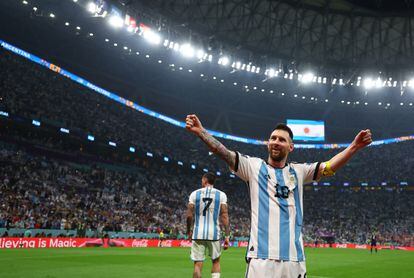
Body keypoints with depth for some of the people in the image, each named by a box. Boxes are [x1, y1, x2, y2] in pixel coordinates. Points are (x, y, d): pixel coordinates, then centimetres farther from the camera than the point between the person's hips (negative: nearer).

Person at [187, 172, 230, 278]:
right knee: (216, 261, 17)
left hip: (198, 233, 0)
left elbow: (189, 215, 3)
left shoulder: (195, 193, 3)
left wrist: (189, 231, 17)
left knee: (198, 264, 5)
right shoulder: (221, 195, 2)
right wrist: (227, 236, -1)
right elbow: (224, 216, -3)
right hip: (214, 233, 0)